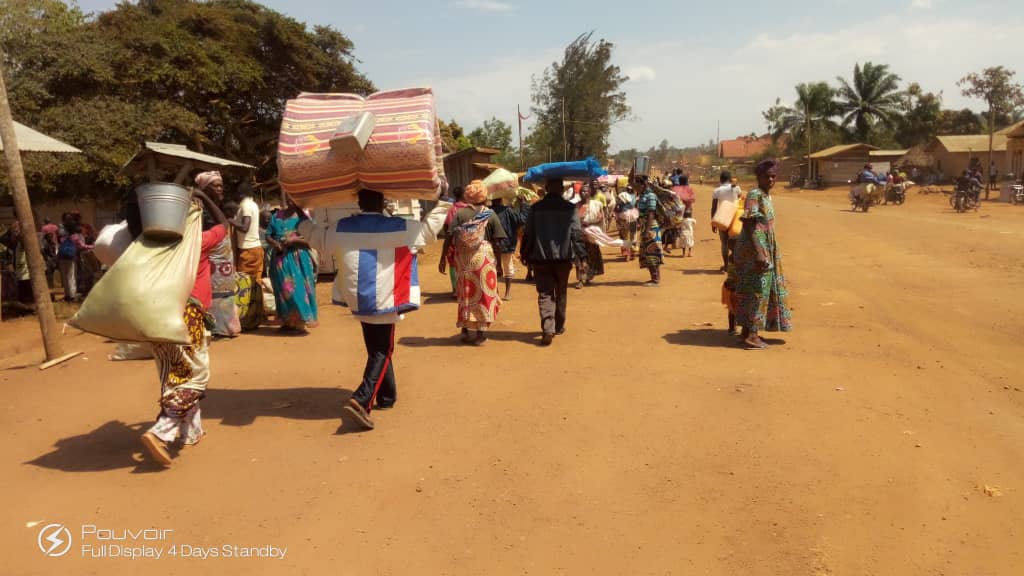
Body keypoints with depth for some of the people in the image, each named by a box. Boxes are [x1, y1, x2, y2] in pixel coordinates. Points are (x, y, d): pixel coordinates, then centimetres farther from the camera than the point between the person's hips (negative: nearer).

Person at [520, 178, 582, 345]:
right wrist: (577, 253, 8)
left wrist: (524, 253, 11)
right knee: (561, 293, 17)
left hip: (541, 257, 0)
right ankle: (559, 326, 28)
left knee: (545, 294, 2)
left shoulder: (536, 208, -3)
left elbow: (528, 233, 0)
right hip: (563, 257, 1)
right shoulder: (570, 208, -4)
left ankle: (548, 328, -15)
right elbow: (576, 232, -6)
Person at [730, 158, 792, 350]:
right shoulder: (755, 195, -14)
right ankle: (751, 336, -2)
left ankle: (748, 331, 22)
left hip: (766, 250, 9)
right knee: (758, 290, -6)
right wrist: (758, 253, -25)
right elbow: (748, 224, -20)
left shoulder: (767, 196, 14)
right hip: (755, 249, -9)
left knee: (757, 291, 13)